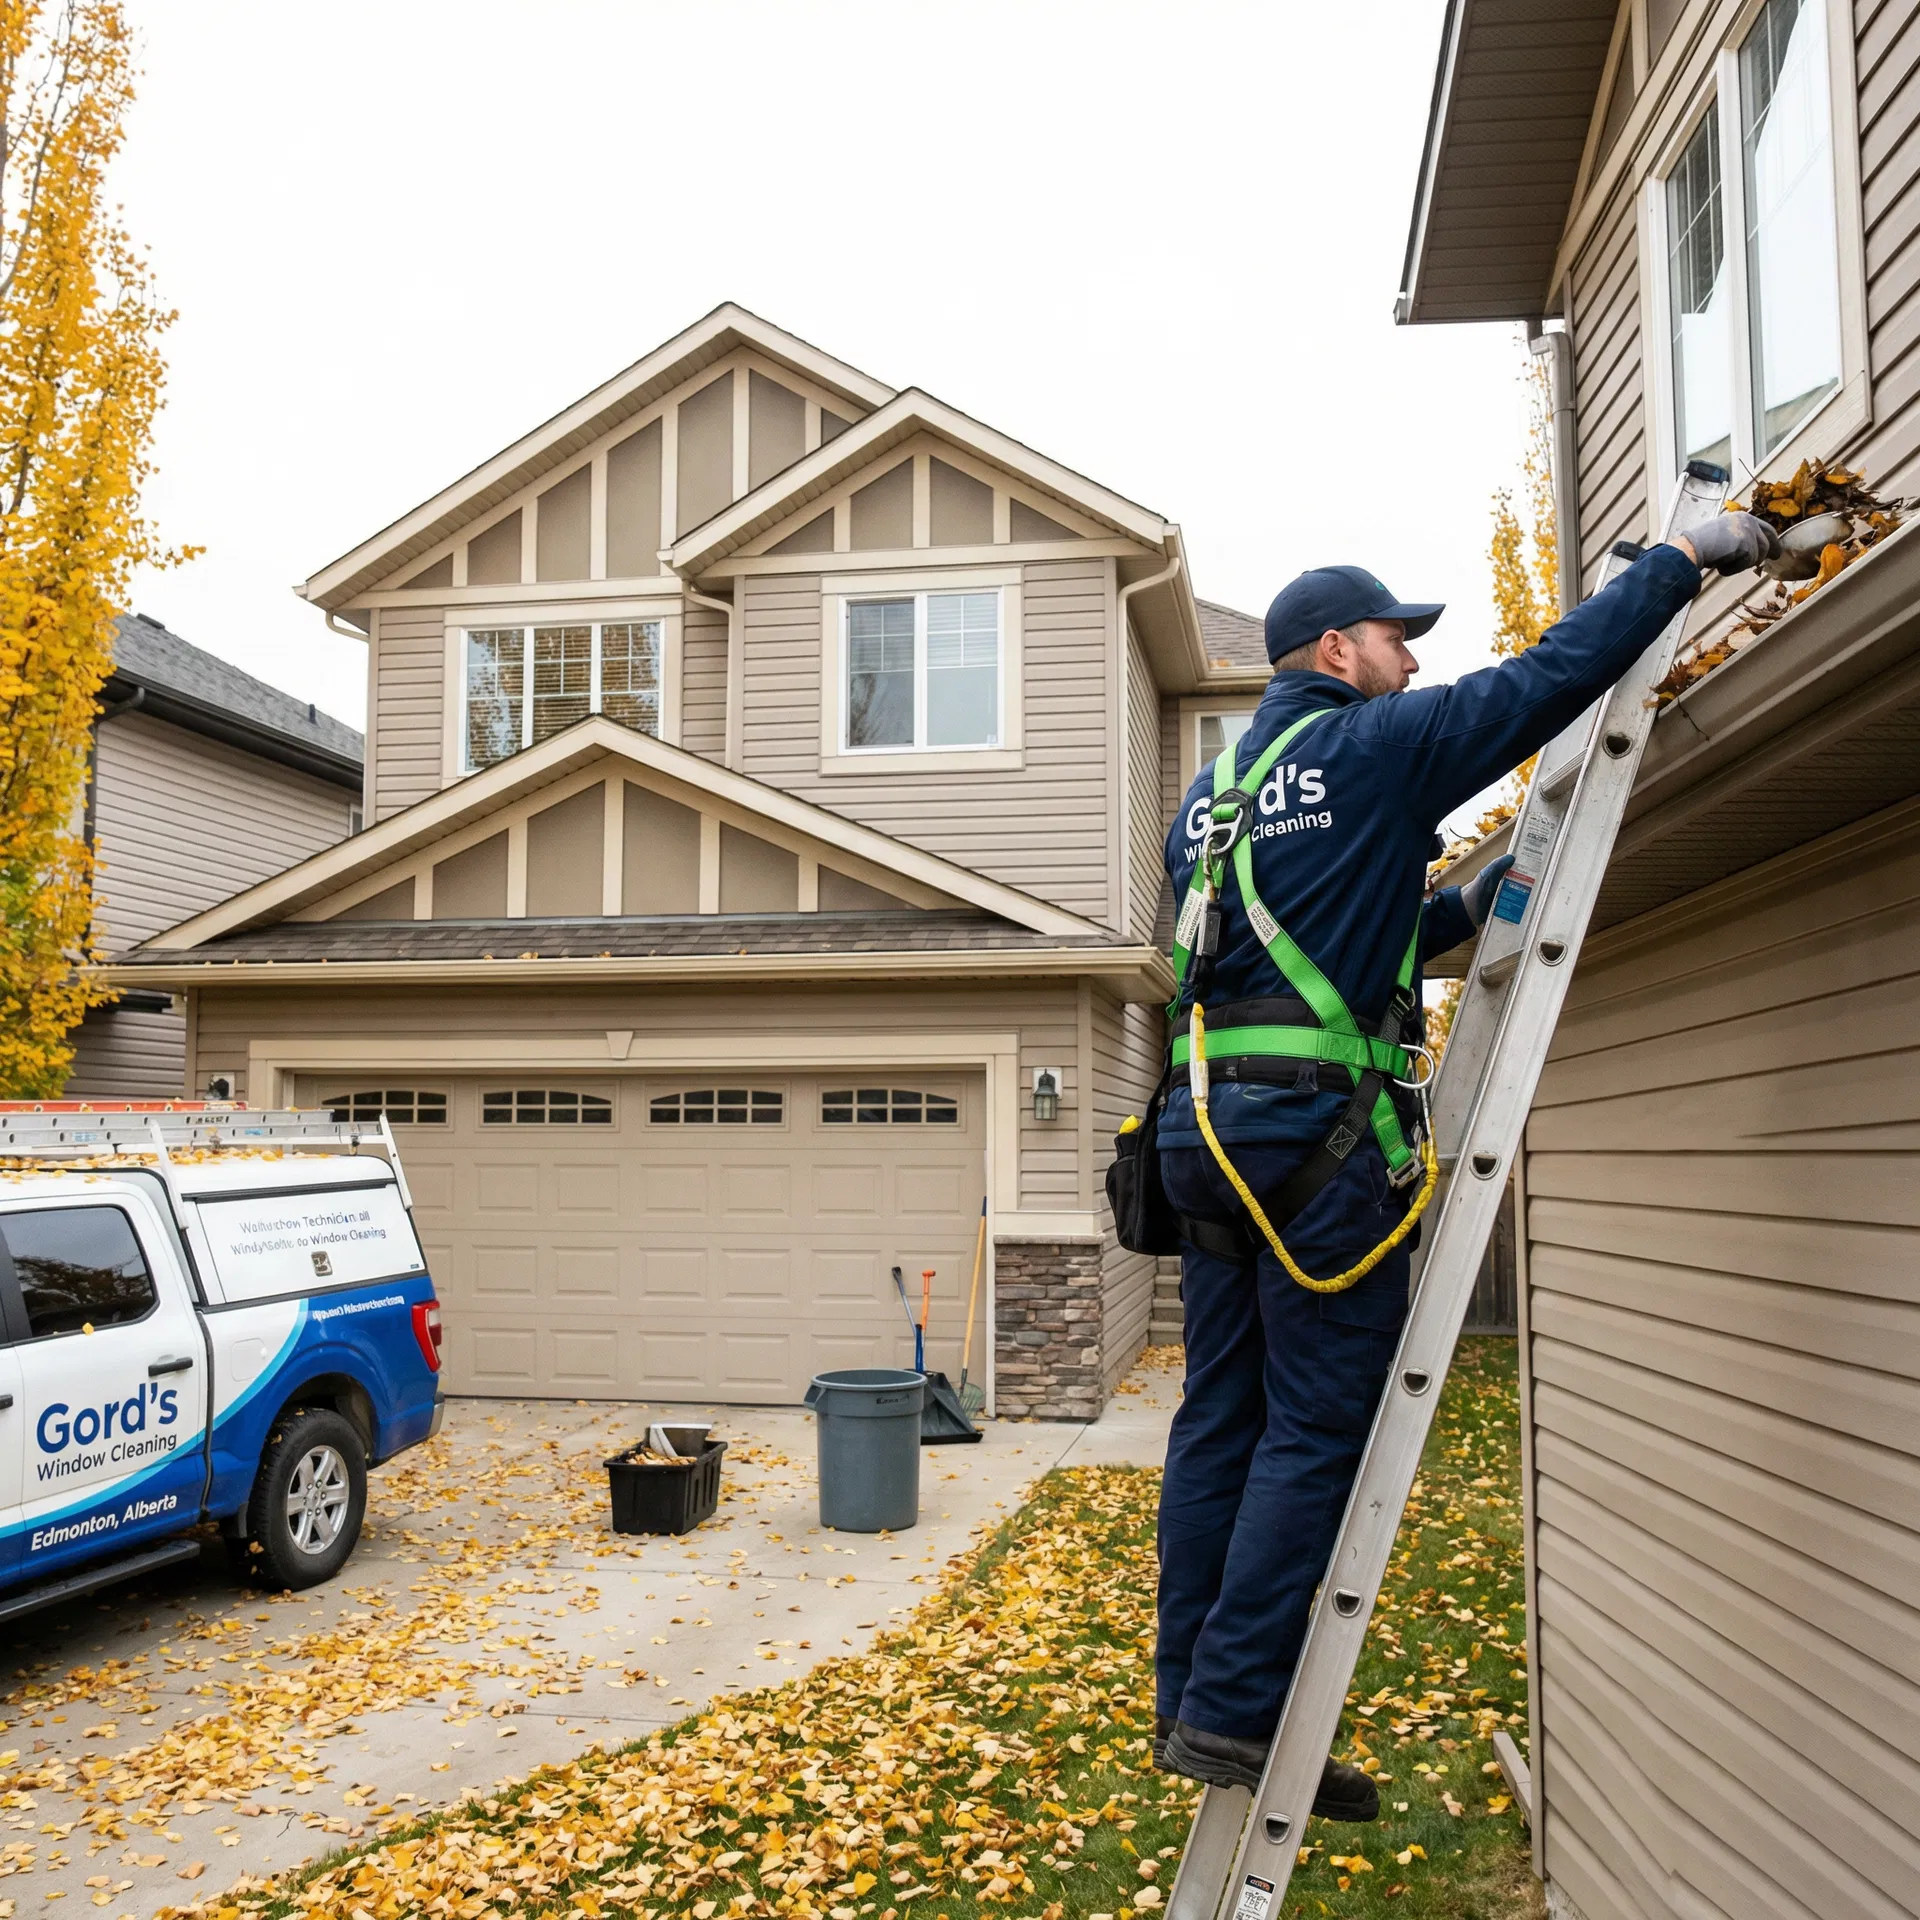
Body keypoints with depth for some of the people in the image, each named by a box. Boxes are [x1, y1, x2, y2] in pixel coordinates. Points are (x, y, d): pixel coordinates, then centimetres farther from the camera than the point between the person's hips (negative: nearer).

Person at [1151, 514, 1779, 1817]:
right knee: (1321, 1430, -2)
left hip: (1209, 1124, 8)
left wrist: (1456, 912, 24)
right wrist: (1685, 560, 9)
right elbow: (1549, 679, -1)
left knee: (1223, 1419, 11)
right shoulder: (1376, 746, -1)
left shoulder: (1212, 794, 20)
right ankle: (1234, 1715, -1)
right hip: (1320, 1126, -8)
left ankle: (1190, 1704, 17)